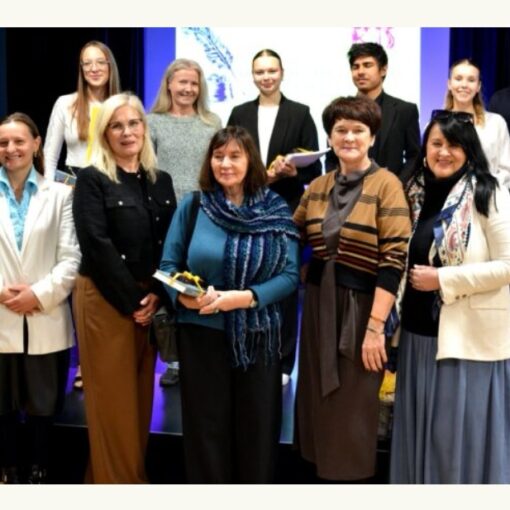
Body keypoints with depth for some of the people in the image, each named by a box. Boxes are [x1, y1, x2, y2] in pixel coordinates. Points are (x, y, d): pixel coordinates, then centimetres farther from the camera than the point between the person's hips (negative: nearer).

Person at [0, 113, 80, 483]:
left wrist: (39, 294, -13)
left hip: (46, 323, -1)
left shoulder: (60, 195, 5)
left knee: (42, 408, 9)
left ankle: (38, 474, 24)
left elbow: (71, 258, -2)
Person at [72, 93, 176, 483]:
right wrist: (131, 299, -15)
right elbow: (97, 245, -14)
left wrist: (156, 294, -8)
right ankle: (114, 480, 16)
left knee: (141, 394, 12)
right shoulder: (92, 179, -5)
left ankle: (137, 477, 26)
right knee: (113, 397, 2)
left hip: (150, 299, 5)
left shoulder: (161, 180, 11)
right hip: (105, 300, -5)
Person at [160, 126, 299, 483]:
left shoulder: (276, 211, 0)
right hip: (202, 334, 0)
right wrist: (182, 295, -19)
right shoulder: (192, 206, 1)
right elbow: (168, 266, 2)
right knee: (206, 428, 9)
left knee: (256, 429, 10)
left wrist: (246, 297, -19)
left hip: (257, 336, 0)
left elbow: (290, 275, -4)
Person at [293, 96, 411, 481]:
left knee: (352, 412, 6)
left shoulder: (386, 185, -9)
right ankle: (324, 470, 31)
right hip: (319, 305, 5)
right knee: (318, 402, 13)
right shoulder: (317, 186, 7)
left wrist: (376, 326, -18)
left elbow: (394, 258, -15)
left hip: (362, 306, -5)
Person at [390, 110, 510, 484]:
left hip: (470, 334, -6)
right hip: (421, 330, 6)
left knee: (464, 432, 2)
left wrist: (443, 279, -16)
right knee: (423, 428, 14)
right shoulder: (417, 192, 9)